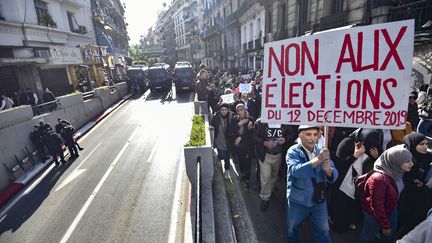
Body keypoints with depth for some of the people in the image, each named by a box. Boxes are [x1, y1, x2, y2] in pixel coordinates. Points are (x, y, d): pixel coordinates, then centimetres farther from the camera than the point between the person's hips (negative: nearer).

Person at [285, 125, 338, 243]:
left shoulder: (322, 151, -4)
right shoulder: (293, 151, -17)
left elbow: (333, 176, -8)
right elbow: (296, 171, -34)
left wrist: (328, 169, -30)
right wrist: (317, 160, -41)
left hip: (319, 200, 2)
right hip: (297, 201, -2)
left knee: (324, 231, 18)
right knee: (292, 229, 22)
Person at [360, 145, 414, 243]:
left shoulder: (396, 172, -11)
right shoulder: (379, 179, -37)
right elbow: (377, 206, -28)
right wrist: (386, 225, -17)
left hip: (391, 210, 7)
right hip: (374, 214, -7)